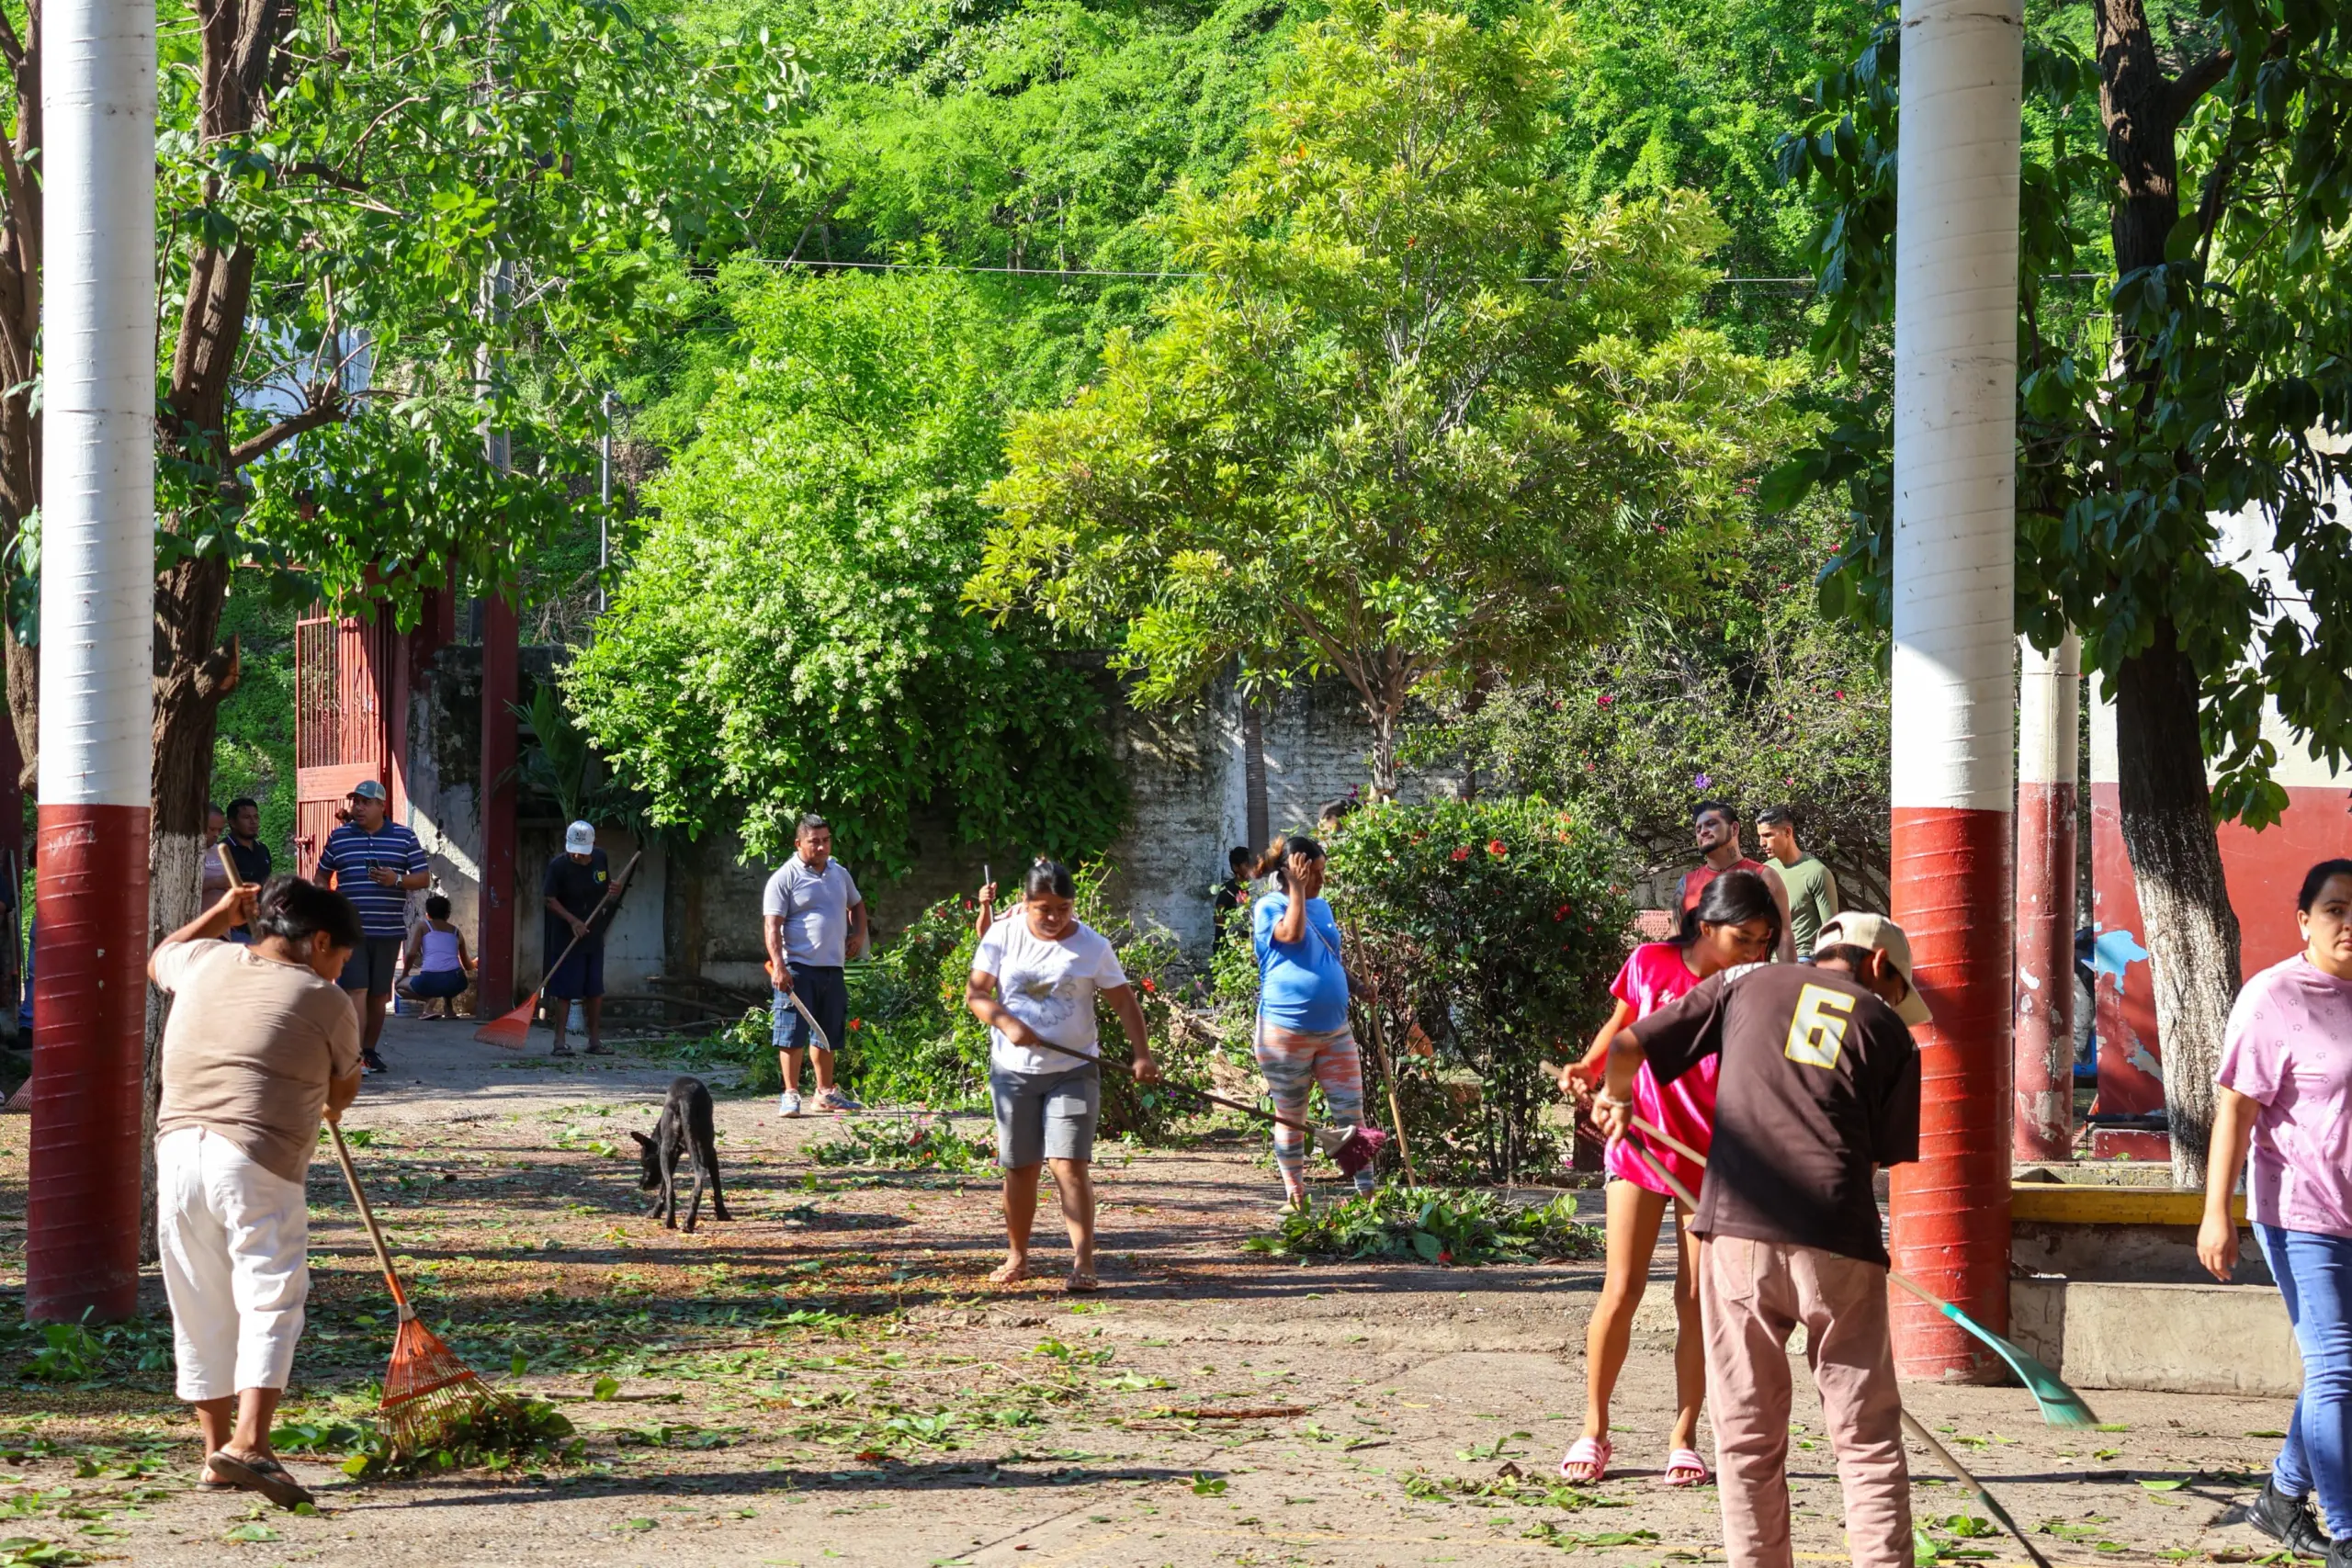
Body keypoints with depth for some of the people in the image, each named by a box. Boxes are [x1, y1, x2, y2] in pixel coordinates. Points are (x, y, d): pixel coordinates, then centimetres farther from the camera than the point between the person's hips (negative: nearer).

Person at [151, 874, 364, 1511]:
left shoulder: (207, 962, 16)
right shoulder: (326, 1002, 4)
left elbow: (158, 961, 41)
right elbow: (344, 1087, 21)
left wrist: (221, 913, 49)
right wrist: (331, 1105, 44)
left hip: (177, 1149, 5)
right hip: (255, 1160, -5)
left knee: (202, 1310, 12)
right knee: (270, 1301, -6)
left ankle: (216, 1447, 18)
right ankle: (248, 1443, -20)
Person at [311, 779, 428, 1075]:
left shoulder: (404, 838, 6)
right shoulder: (339, 837, 7)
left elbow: (424, 877, 6)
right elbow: (322, 876, 17)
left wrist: (397, 880, -13)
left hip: (389, 930, 2)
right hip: (350, 929, -1)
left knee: (378, 995, 10)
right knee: (355, 991, -12)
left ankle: (369, 1050, 25)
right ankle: (354, 1056, -17)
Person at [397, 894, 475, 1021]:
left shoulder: (421, 926, 13)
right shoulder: (456, 931, 23)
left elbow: (412, 953, -3)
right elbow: (468, 966, 36)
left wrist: (405, 973, 17)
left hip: (430, 981, -4)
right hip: (455, 981, 4)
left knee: (400, 985, 29)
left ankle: (430, 999, 0)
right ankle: (449, 1009, 18)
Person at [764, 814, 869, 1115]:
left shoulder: (840, 874, 14)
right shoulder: (785, 878, -7)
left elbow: (856, 905, 32)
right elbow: (772, 924, -13)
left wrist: (858, 933, 13)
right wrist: (778, 965, -24)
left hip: (833, 967, 6)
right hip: (798, 968, -6)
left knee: (827, 1034, 14)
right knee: (793, 1033, -6)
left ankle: (826, 1092, 25)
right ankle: (791, 1095, -3)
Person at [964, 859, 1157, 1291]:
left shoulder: (1091, 946, -4)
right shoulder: (1003, 936, -1)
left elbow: (1124, 1001, -1)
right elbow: (975, 992, -3)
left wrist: (1142, 1054, -13)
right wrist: (1007, 1024, -21)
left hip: (1073, 1072, -2)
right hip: (1014, 1072, 2)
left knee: (1070, 1164, -12)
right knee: (1020, 1168, 8)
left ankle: (1083, 1263, -14)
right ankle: (1017, 1256, 23)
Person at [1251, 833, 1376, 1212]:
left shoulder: (1322, 906, 15)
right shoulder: (1269, 907, -4)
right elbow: (1291, 933, -25)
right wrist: (1297, 888, -19)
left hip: (1335, 1031, 6)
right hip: (1287, 1033, -6)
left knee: (1351, 1113, 0)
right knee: (1290, 1118, 5)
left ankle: (1367, 1192, 2)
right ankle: (1294, 1196, 14)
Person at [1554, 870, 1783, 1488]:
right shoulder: (1650, 964, -7)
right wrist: (1589, 1069, -6)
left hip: (1712, 1158, 0)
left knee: (1696, 1298, 0)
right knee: (1622, 1289, -4)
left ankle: (1684, 1438, 13)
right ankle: (1594, 1431, 8)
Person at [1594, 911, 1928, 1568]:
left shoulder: (1748, 983, 16)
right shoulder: (1889, 1029, 14)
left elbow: (1627, 1046, 15)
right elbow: (1882, 1152, 11)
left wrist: (1616, 1098, 36)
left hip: (1737, 1227, 1)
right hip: (1837, 1239, -1)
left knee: (1749, 1439, 10)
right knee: (1867, 1440, 5)